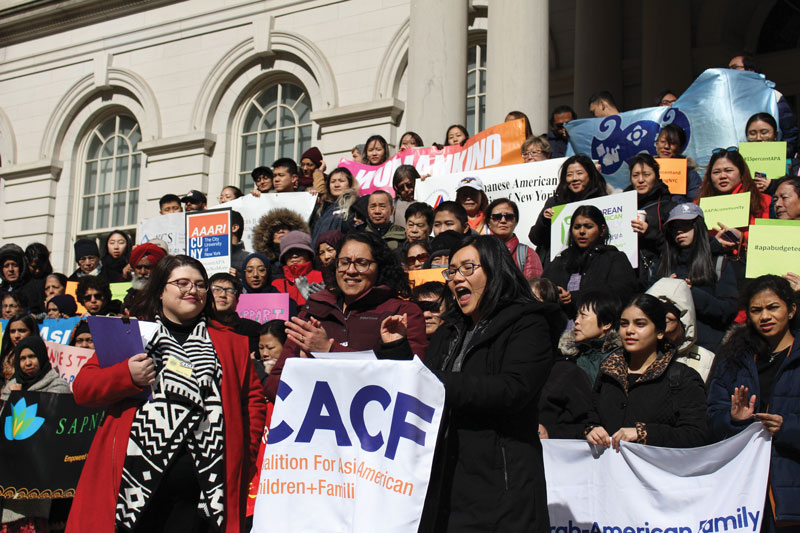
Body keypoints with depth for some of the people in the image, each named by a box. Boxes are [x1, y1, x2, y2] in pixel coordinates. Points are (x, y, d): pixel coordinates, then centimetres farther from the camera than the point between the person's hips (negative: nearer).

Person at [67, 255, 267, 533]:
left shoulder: (230, 343, 16)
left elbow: (253, 399, 14)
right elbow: (82, 388, 8)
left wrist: (245, 458, 2)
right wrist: (127, 375, -10)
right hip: (139, 478, 0)